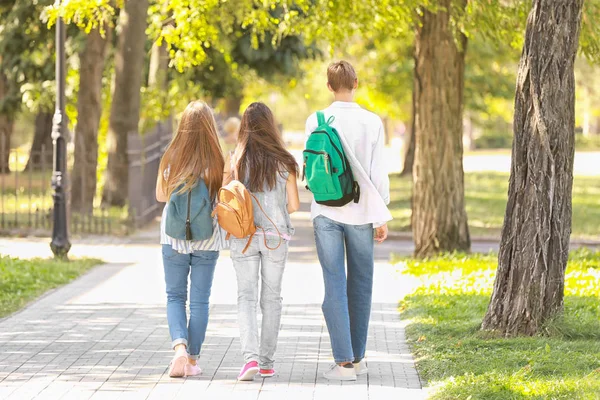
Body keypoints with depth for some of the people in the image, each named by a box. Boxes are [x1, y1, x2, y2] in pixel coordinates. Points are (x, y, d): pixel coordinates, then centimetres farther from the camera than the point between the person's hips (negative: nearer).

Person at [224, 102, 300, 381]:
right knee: (271, 297, 13)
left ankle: (250, 356, -17)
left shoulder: (236, 161, -6)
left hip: (243, 236, -1)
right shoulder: (284, 162, -4)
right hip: (276, 236, 1)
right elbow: (294, 205, -1)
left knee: (246, 296, 2)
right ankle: (267, 362, 17)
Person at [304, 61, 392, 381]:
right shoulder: (372, 123, -4)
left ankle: (343, 361, -8)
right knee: (360, 286, 12)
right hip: (360, 212, 0)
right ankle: (357, 358, 18)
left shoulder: (316, 122, -2)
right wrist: (382, 216, 2)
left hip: (326, 213, 0)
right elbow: (377, 173, -4)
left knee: (334, 286, -1)